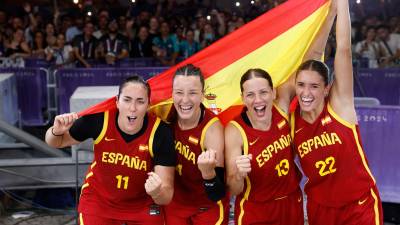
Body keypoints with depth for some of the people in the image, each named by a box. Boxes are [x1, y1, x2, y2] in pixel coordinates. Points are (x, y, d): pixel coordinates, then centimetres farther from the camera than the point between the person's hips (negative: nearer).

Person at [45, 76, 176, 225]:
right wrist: (56, 132, -26)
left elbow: (166, 197, -23)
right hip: (98, 202, 0)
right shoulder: (99, 119, -23)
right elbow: (58, 142, -4)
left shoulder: (161, 133, -25)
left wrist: (157, 192, -46)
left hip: (142, 205, 0)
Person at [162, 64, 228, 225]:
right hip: (174, 204, 3)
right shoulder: (166, 115, -17)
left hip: (208, 208, -3)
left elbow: (218, 195, -28)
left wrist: (208, 171, -45)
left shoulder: (212, 129, -27)